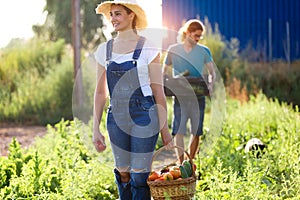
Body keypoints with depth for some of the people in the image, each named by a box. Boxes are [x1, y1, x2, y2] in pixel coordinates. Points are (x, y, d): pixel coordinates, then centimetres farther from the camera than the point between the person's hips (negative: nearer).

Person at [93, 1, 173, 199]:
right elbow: (100, 92, 11)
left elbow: (158, 91, -3)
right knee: (123, 174, 10)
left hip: (144, 116, -4)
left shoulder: (148, 48, -4)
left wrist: (164, 129, -4)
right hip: (117, 118, 4)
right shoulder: (104, 50, 7)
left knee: (139, 176, -4)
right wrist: (96, 129, 7)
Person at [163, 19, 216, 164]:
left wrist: (210, 84, -14)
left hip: (198, 96, 1)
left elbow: (212, 72, 8)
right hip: (180, 96, -1)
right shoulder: (173, 50, 3)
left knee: (196, 132, 5)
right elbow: (164, 71, 10)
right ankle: (181, 165, -8)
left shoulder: (204, 51, 5)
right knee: (179, 131, -11)